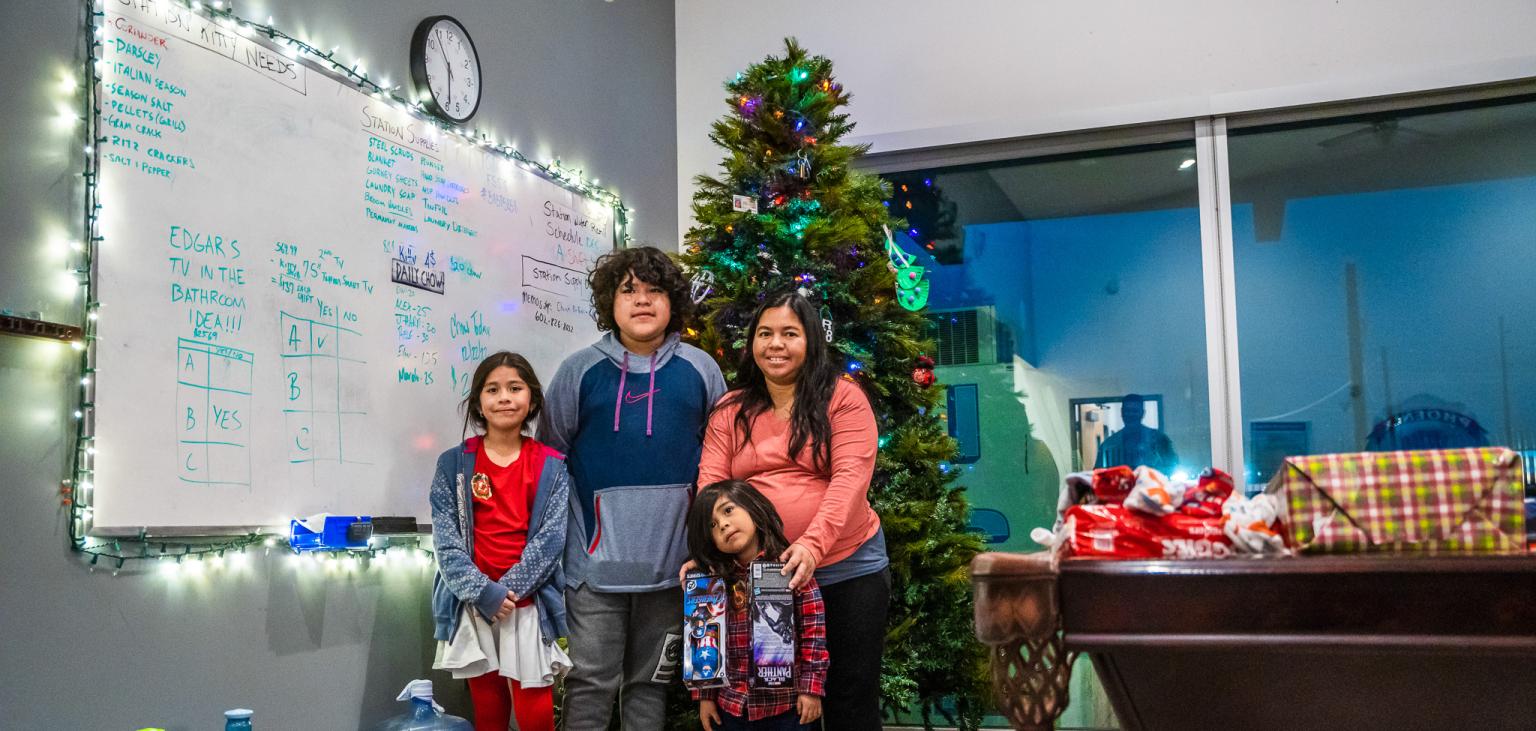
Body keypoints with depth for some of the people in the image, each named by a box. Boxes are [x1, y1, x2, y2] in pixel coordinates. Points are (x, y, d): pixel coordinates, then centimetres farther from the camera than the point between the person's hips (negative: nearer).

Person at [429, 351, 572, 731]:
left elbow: (550, 539, -5)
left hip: (530, 605, -1)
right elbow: (446, 540, -4)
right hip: (473, 606, 1)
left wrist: (507, 590, -14)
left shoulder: (551, 467, 2)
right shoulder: (454, 464, 2)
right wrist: (483, 592, -15)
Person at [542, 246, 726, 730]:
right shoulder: (580, 370, 2)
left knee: (651, 681, 13)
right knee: (592, 683, 1)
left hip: (672, 558, 2)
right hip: (596, 558, -1)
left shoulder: (700, 370, 5)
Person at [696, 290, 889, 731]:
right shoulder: (730, 411, 6)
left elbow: (851, 477, -16)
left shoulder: (842, 397, -5)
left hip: (848, 567, -2)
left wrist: (813, 543, -29)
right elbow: (710, 484, 0)